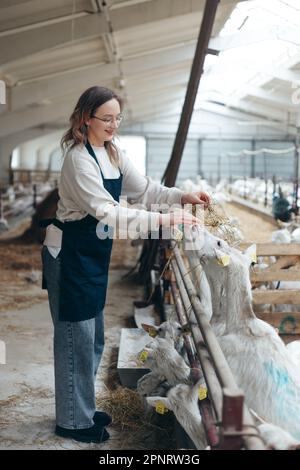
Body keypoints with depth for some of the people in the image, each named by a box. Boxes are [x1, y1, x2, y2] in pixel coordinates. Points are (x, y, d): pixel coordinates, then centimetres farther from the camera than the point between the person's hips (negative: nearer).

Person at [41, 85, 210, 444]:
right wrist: (164, 220, -32)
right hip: (69, 256, -9)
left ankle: (83, 409, 33)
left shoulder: (112, 152, 5)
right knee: (76, 339, 2)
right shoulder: (78, 159, -22)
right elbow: (107, 212, -29)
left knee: (93, 339, 17)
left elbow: (142, 188, 7)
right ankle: (73, 421, 18)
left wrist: (183, 197, -8)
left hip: (93, 255, 9)